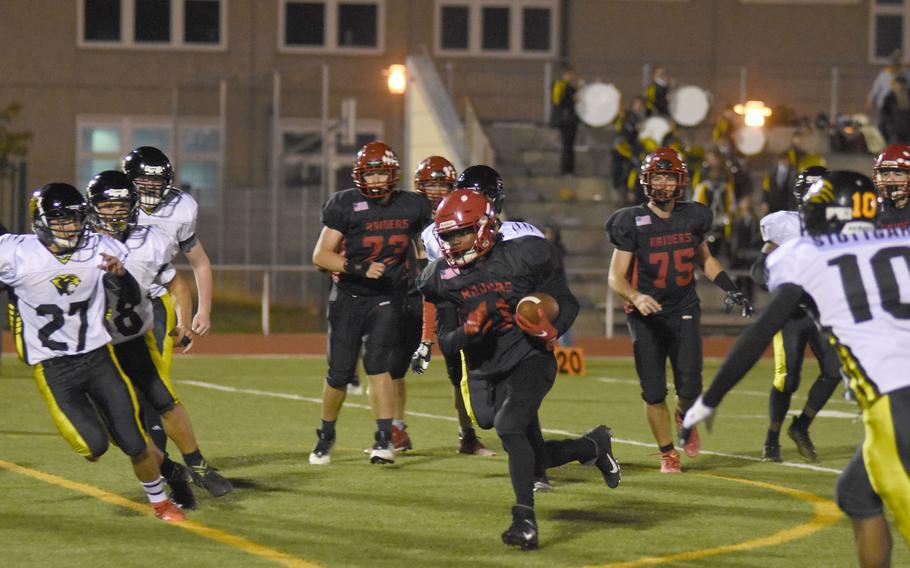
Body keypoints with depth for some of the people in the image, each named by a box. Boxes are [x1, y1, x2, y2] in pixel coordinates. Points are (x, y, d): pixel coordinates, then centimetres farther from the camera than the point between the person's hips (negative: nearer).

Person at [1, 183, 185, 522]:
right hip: (52, 367, -3)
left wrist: (120, 275, -19)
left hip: (98, 355, 3)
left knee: (135, 444, 0)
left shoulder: (99, 251, -6)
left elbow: (133, 299, 0)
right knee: (94, 446, -15)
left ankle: (160, 502, 27)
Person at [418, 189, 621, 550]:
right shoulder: (444, 277, -2)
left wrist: (551, 329, -22)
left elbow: (567, 304, -1)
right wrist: (466, 332, -19)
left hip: (530, 361, -5)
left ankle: (525, 519, -23)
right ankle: (593, 446, 39)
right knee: (536, 456, 9)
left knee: (508, 425, -29)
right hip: (485, 371, 5)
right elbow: (445, 343, 4)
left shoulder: (521, 257, -10)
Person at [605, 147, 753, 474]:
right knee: (654, 393, -2)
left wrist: (731, 290, 9)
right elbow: (616, 277, -9)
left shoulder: (692, 218, 3)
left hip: (684, 312, 2)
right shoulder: (633, 223, -8)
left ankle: (685, 418, 26)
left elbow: (705, 259, 21)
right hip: (647, 316, -2)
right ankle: (667, 453, 17)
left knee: (690, 389, -9)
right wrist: (636, 297, -29)